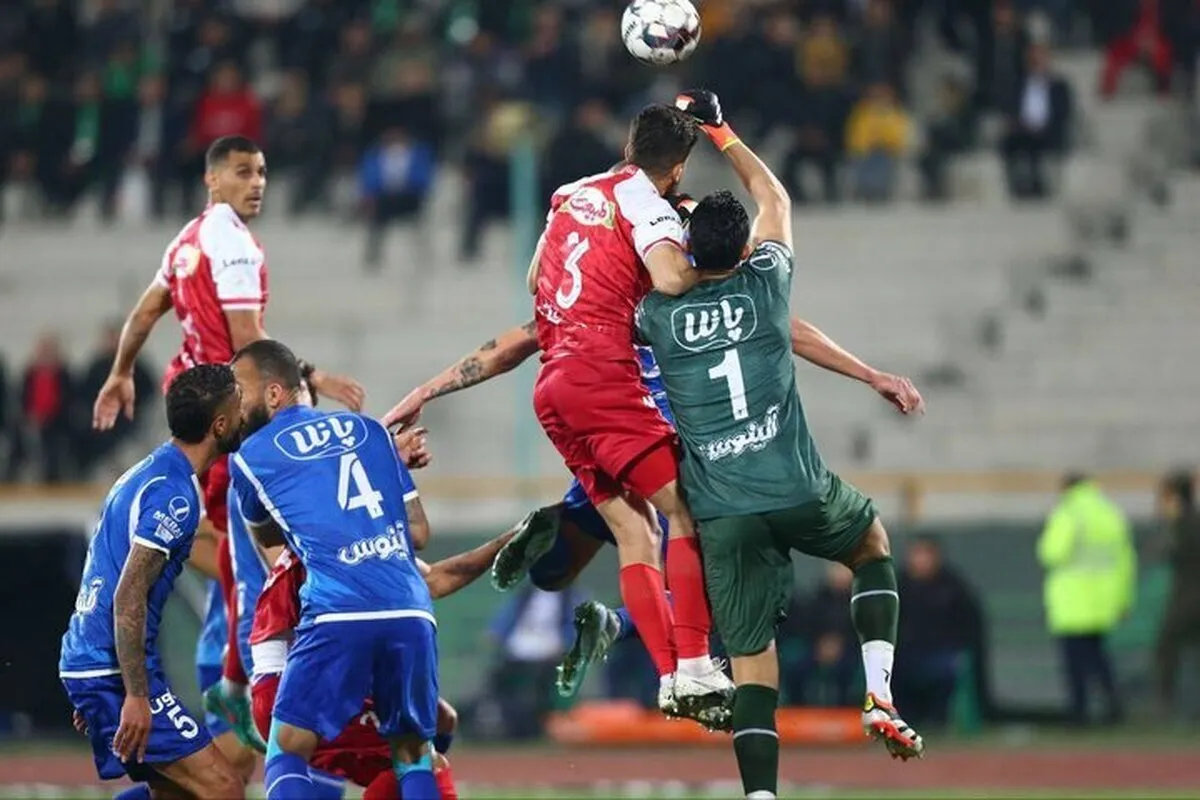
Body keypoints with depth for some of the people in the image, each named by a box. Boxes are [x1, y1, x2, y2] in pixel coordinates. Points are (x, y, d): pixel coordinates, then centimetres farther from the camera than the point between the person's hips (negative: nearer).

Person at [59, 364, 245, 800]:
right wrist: (136, 696, -22)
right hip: (115, 670, -10)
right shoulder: (174, 494, -15)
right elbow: (128, 599, -21)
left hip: (86, 662, 10)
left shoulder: (147, 472, 15)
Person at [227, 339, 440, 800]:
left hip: (339, 613, -3)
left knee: (287, 753, 8)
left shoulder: (250, 457, 12)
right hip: (412, 612, 4)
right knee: (413, 754, 19)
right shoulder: (369, 429, 20)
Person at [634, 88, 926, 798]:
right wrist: (723, 134, 30)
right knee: (872, 542, 29)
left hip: (723, 516, 1)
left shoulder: (658, 314, 1)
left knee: (752, 657, 3)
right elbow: (778, 200, 19)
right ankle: (880, 696, 13)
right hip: (798, 491, 0)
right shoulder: (766, 284, 0)